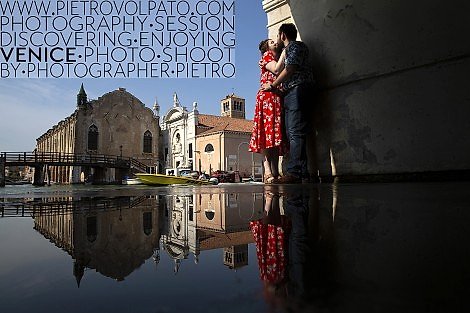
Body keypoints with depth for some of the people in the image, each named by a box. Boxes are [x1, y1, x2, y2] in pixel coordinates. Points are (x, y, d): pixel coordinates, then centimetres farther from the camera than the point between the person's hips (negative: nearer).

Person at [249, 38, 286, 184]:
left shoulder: (280, 59, 33)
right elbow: (276, 69, -6)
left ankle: (275, 172, -5)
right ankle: (268, 172, -24)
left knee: (277, 134, -2)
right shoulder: (266, 55, 13)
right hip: (268, 95, -7)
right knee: (268, 130, -17)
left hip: (279, 98, 7)